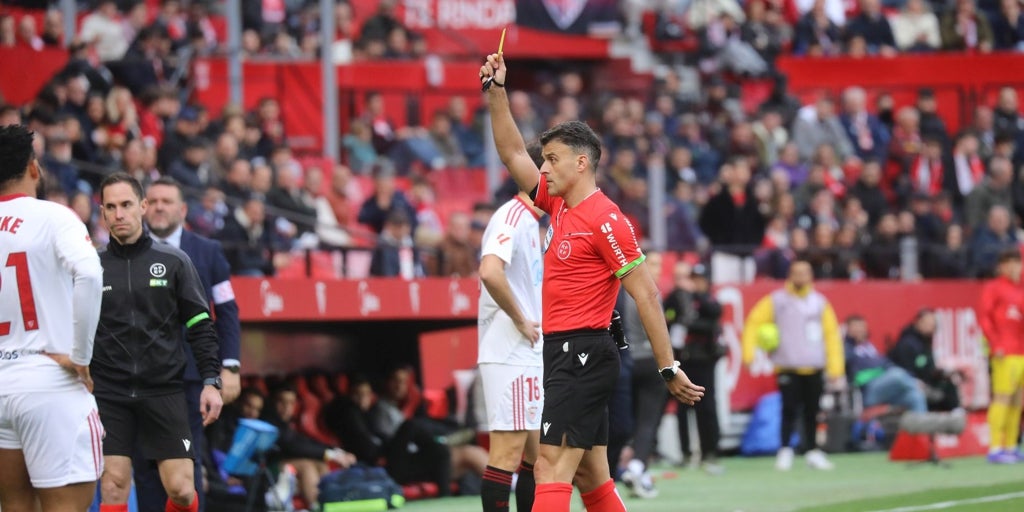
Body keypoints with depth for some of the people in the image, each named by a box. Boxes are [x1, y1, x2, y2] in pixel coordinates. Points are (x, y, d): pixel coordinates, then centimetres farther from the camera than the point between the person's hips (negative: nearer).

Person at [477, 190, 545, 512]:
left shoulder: (530, 222, 17)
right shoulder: (512, 218, -13)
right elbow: (489, 272, -30)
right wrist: (520, 320, -20)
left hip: (529, 356, 10)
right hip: (509, 355, -10)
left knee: (535, 454, 12)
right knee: (508, 453, -10)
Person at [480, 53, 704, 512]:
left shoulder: (605, 220, -13)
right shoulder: (560, 207, 13)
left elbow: (646, 294, -14)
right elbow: (513, 153, 22)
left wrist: (669, 368, -16)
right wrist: (496, 92, 14)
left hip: (583, 355, -9)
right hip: (564, 354, 9)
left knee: (551, 469, -15)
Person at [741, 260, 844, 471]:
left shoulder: (820, 302, 11)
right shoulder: (776, 301, 4)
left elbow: (831, 334, 10)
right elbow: (753, 322, 6)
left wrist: (835, 368, 4)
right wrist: (749, 353, -4)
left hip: (814, 368, 2)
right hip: (788, 367, -2)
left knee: (812, 412, 4)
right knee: (790, 409, -10)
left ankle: (812, 451, 15)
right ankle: (785, 450, -1)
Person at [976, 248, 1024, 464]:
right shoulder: (993, 288, 1)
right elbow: (983, 316, -7)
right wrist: (995, 344, -14)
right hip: (1006, 354, -6)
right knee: (1002, 398, -10)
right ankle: (995, 449, -11)